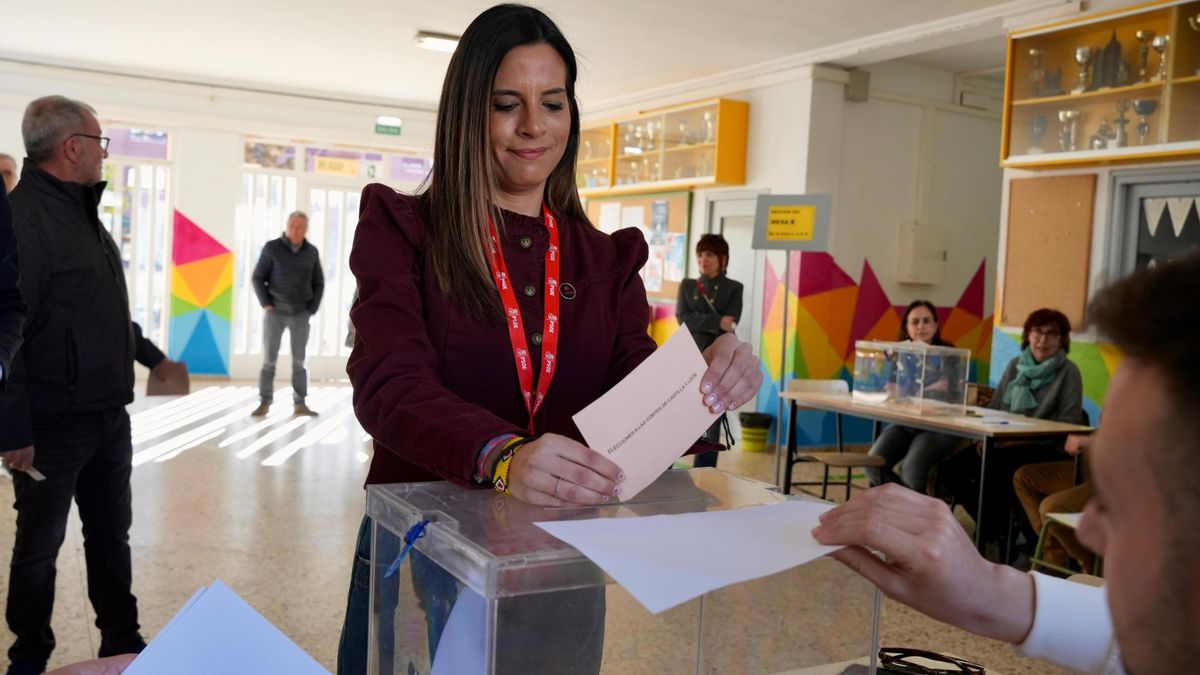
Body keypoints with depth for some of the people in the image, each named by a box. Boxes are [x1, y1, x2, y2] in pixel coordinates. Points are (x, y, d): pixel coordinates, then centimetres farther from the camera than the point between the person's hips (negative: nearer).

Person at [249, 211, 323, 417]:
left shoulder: (311, 252, 3)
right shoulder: (271, 248, -6)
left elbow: (318, 283, 9)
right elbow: (258, 278, -3)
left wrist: (312, 310, 0)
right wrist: (266, 305, -12)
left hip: (300, 314, 2)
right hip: (275, 312, -2)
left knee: (299, 360, 2)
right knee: (269, 358, -1)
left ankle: (300, 405, 6)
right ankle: (264, 403, 5)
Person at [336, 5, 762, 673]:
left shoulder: (607, 258, 6)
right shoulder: (402, 229, -4)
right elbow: (391, 385, -18)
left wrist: (705, 383, -26)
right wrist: (502, 457, -37)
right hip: (422, 559, -2)